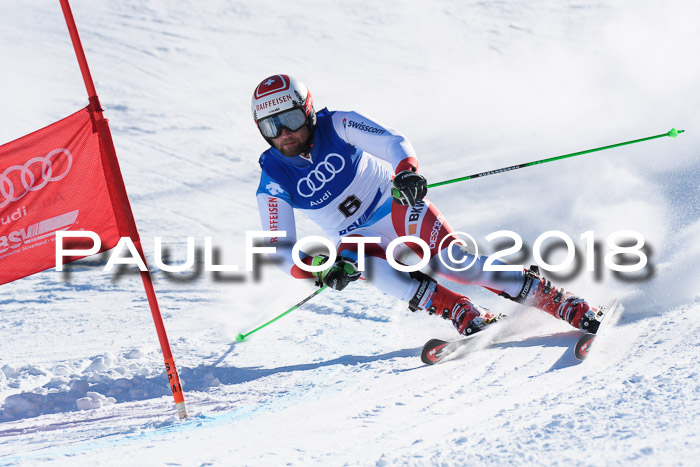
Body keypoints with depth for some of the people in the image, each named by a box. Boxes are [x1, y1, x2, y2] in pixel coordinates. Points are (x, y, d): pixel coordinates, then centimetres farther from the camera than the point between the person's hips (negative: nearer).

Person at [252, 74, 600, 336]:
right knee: (352, 258, -34)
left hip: (399, 208, -2)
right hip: (361, 240, 2)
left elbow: (393, 142, -23)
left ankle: (565, 305, -26)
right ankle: (465, 316, -34)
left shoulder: (337, 126, -14)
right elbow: (280, 250, -14)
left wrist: (407, 171, -46)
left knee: (447, 259, -29)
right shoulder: (273, 183, -10)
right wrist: (317, 268, -34)